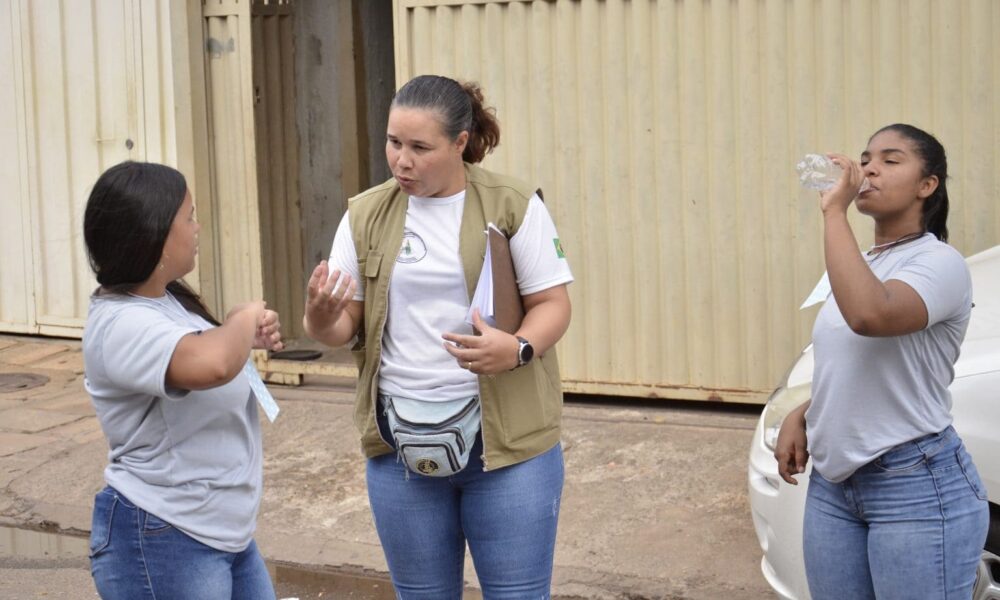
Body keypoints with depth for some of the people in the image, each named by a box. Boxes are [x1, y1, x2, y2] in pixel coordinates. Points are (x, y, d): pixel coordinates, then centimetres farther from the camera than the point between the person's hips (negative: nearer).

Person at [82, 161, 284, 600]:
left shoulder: (165, 300, 7)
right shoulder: (121, 324, -24)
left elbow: (211, 352, 26)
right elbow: (211, 365, -42)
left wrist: (246, 337, 5)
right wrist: (245, 318, -21)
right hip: (162, 545, -10)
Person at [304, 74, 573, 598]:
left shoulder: (514, 206, -5)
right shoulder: (365, 215, 4)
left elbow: (552, 303, -4)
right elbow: (344, 324, 5)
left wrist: (517, 349, -26)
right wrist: (321, 320, -19)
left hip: (505, 437, -3)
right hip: (400, 443, 3)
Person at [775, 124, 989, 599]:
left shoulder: (939, 262, -13)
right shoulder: (864, 264, 14)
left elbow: (870, 315, -34)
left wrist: (834, 212, -26)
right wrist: (800, 417, 6)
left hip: (917, 486, -8)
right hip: (832, 485, 8)